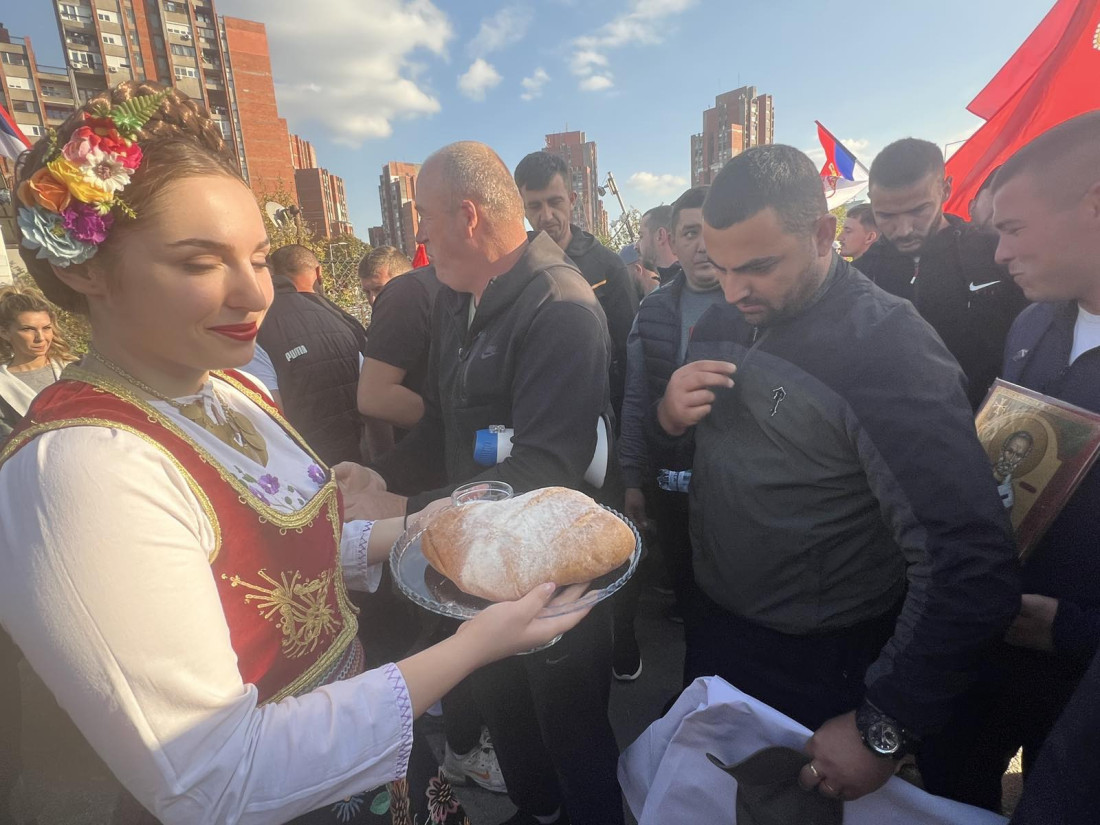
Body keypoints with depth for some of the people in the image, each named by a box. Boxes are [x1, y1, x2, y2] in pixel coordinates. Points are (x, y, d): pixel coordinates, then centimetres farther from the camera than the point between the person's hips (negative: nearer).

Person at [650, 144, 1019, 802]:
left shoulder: (889, 346, -24)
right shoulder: (721, 327, -3)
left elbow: (970, 569, -27)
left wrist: (883, 731, -22)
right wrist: (667, 419, -16)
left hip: (823, 675, -5)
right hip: (714, 632, 6)